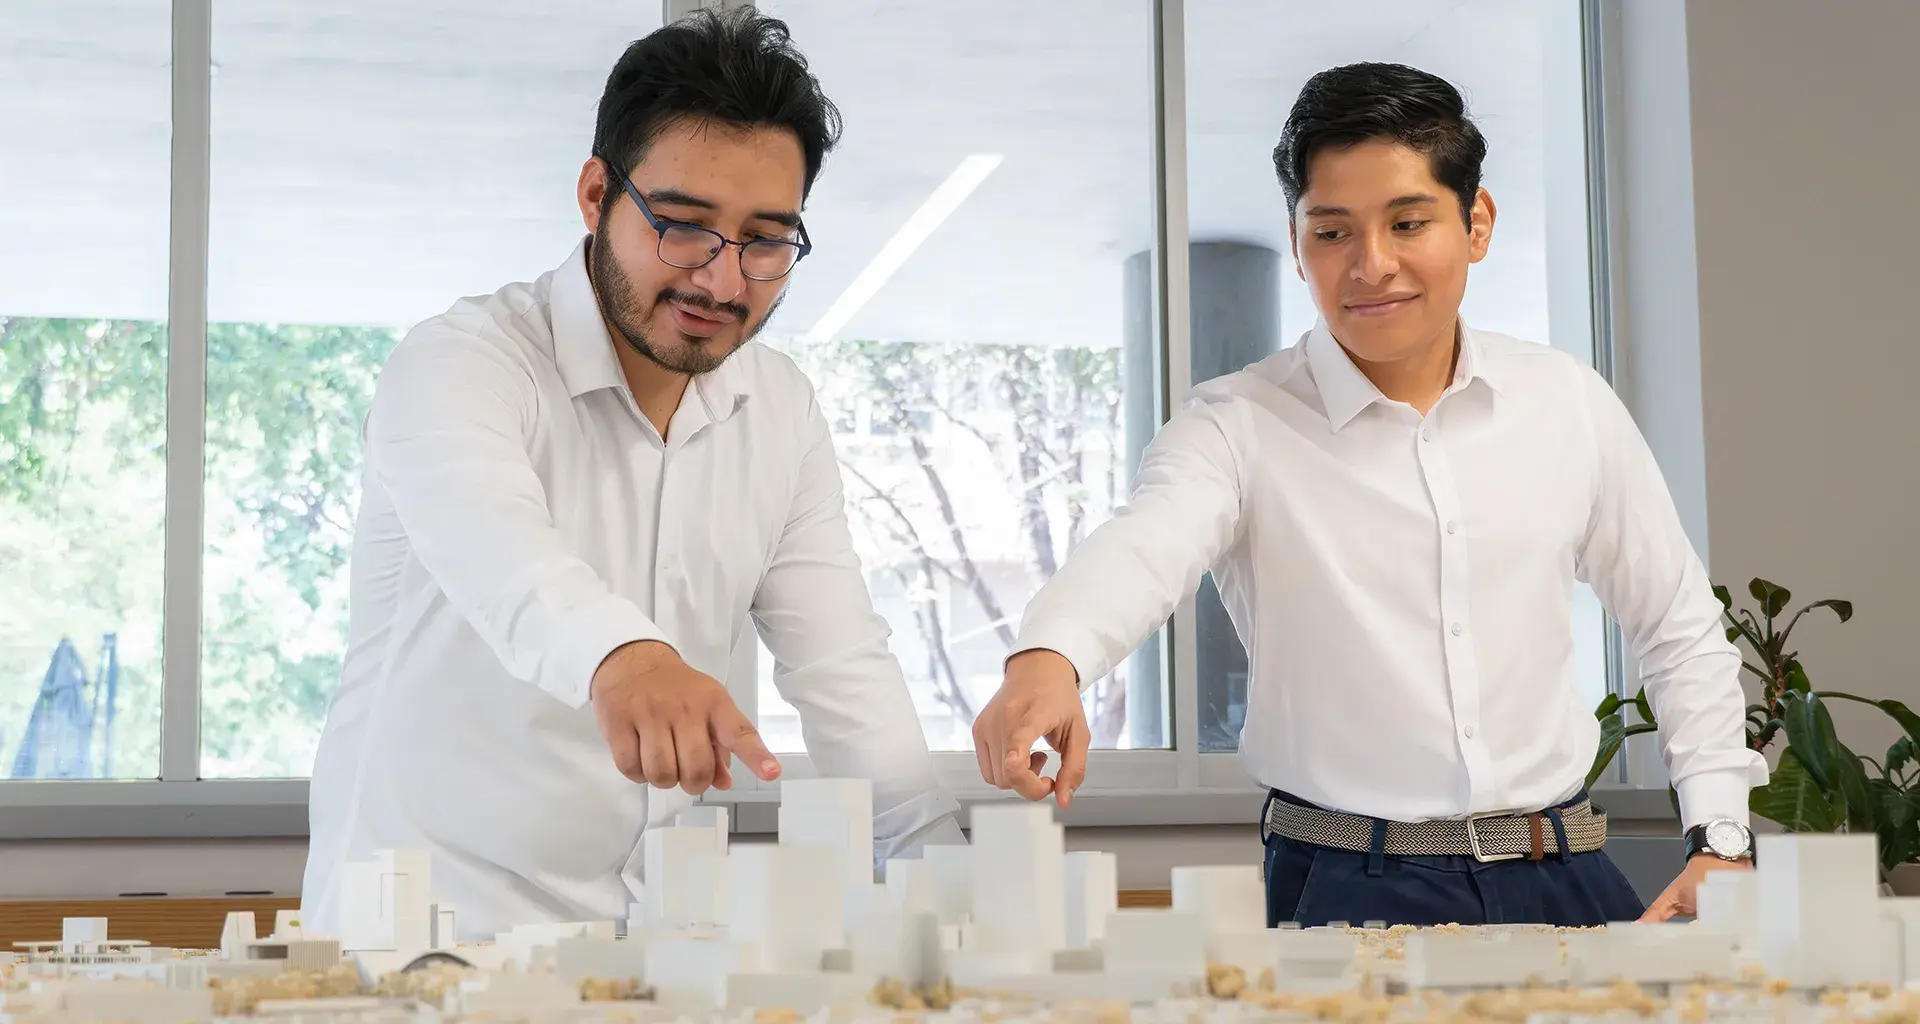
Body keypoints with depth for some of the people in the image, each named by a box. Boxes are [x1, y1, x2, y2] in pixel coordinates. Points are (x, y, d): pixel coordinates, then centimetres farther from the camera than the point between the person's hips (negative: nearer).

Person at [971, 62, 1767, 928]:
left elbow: (1680, 632, 19)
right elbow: (1142, 546, -24)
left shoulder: (1567, 405, 9)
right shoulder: (1241, 426, -2)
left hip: (1561, 880, 4)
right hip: (1348, 896, -3)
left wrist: (1719, 839, 10)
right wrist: (1046, 661, -45)